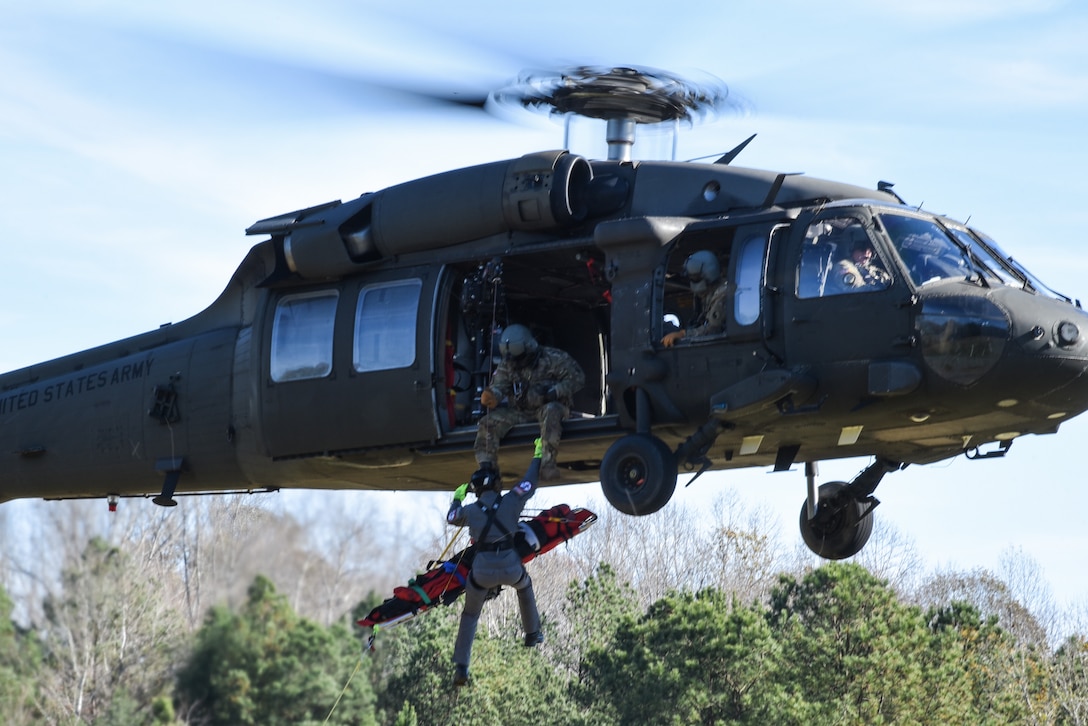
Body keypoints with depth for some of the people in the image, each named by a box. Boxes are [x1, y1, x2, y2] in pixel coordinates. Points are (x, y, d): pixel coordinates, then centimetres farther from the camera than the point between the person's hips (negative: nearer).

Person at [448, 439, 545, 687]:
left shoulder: (470, 511, -1)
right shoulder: (510, 502, -4)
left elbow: (451, 518, 20)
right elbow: (530, 483, 12)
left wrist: (458, 497, 38)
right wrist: (538, 455, 26)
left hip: (482, 571, 0)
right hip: (510, 568, 0)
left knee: (470, 615, 18)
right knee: (524, 584, 37)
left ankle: (461, 666, 9)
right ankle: (532, 634, 46)